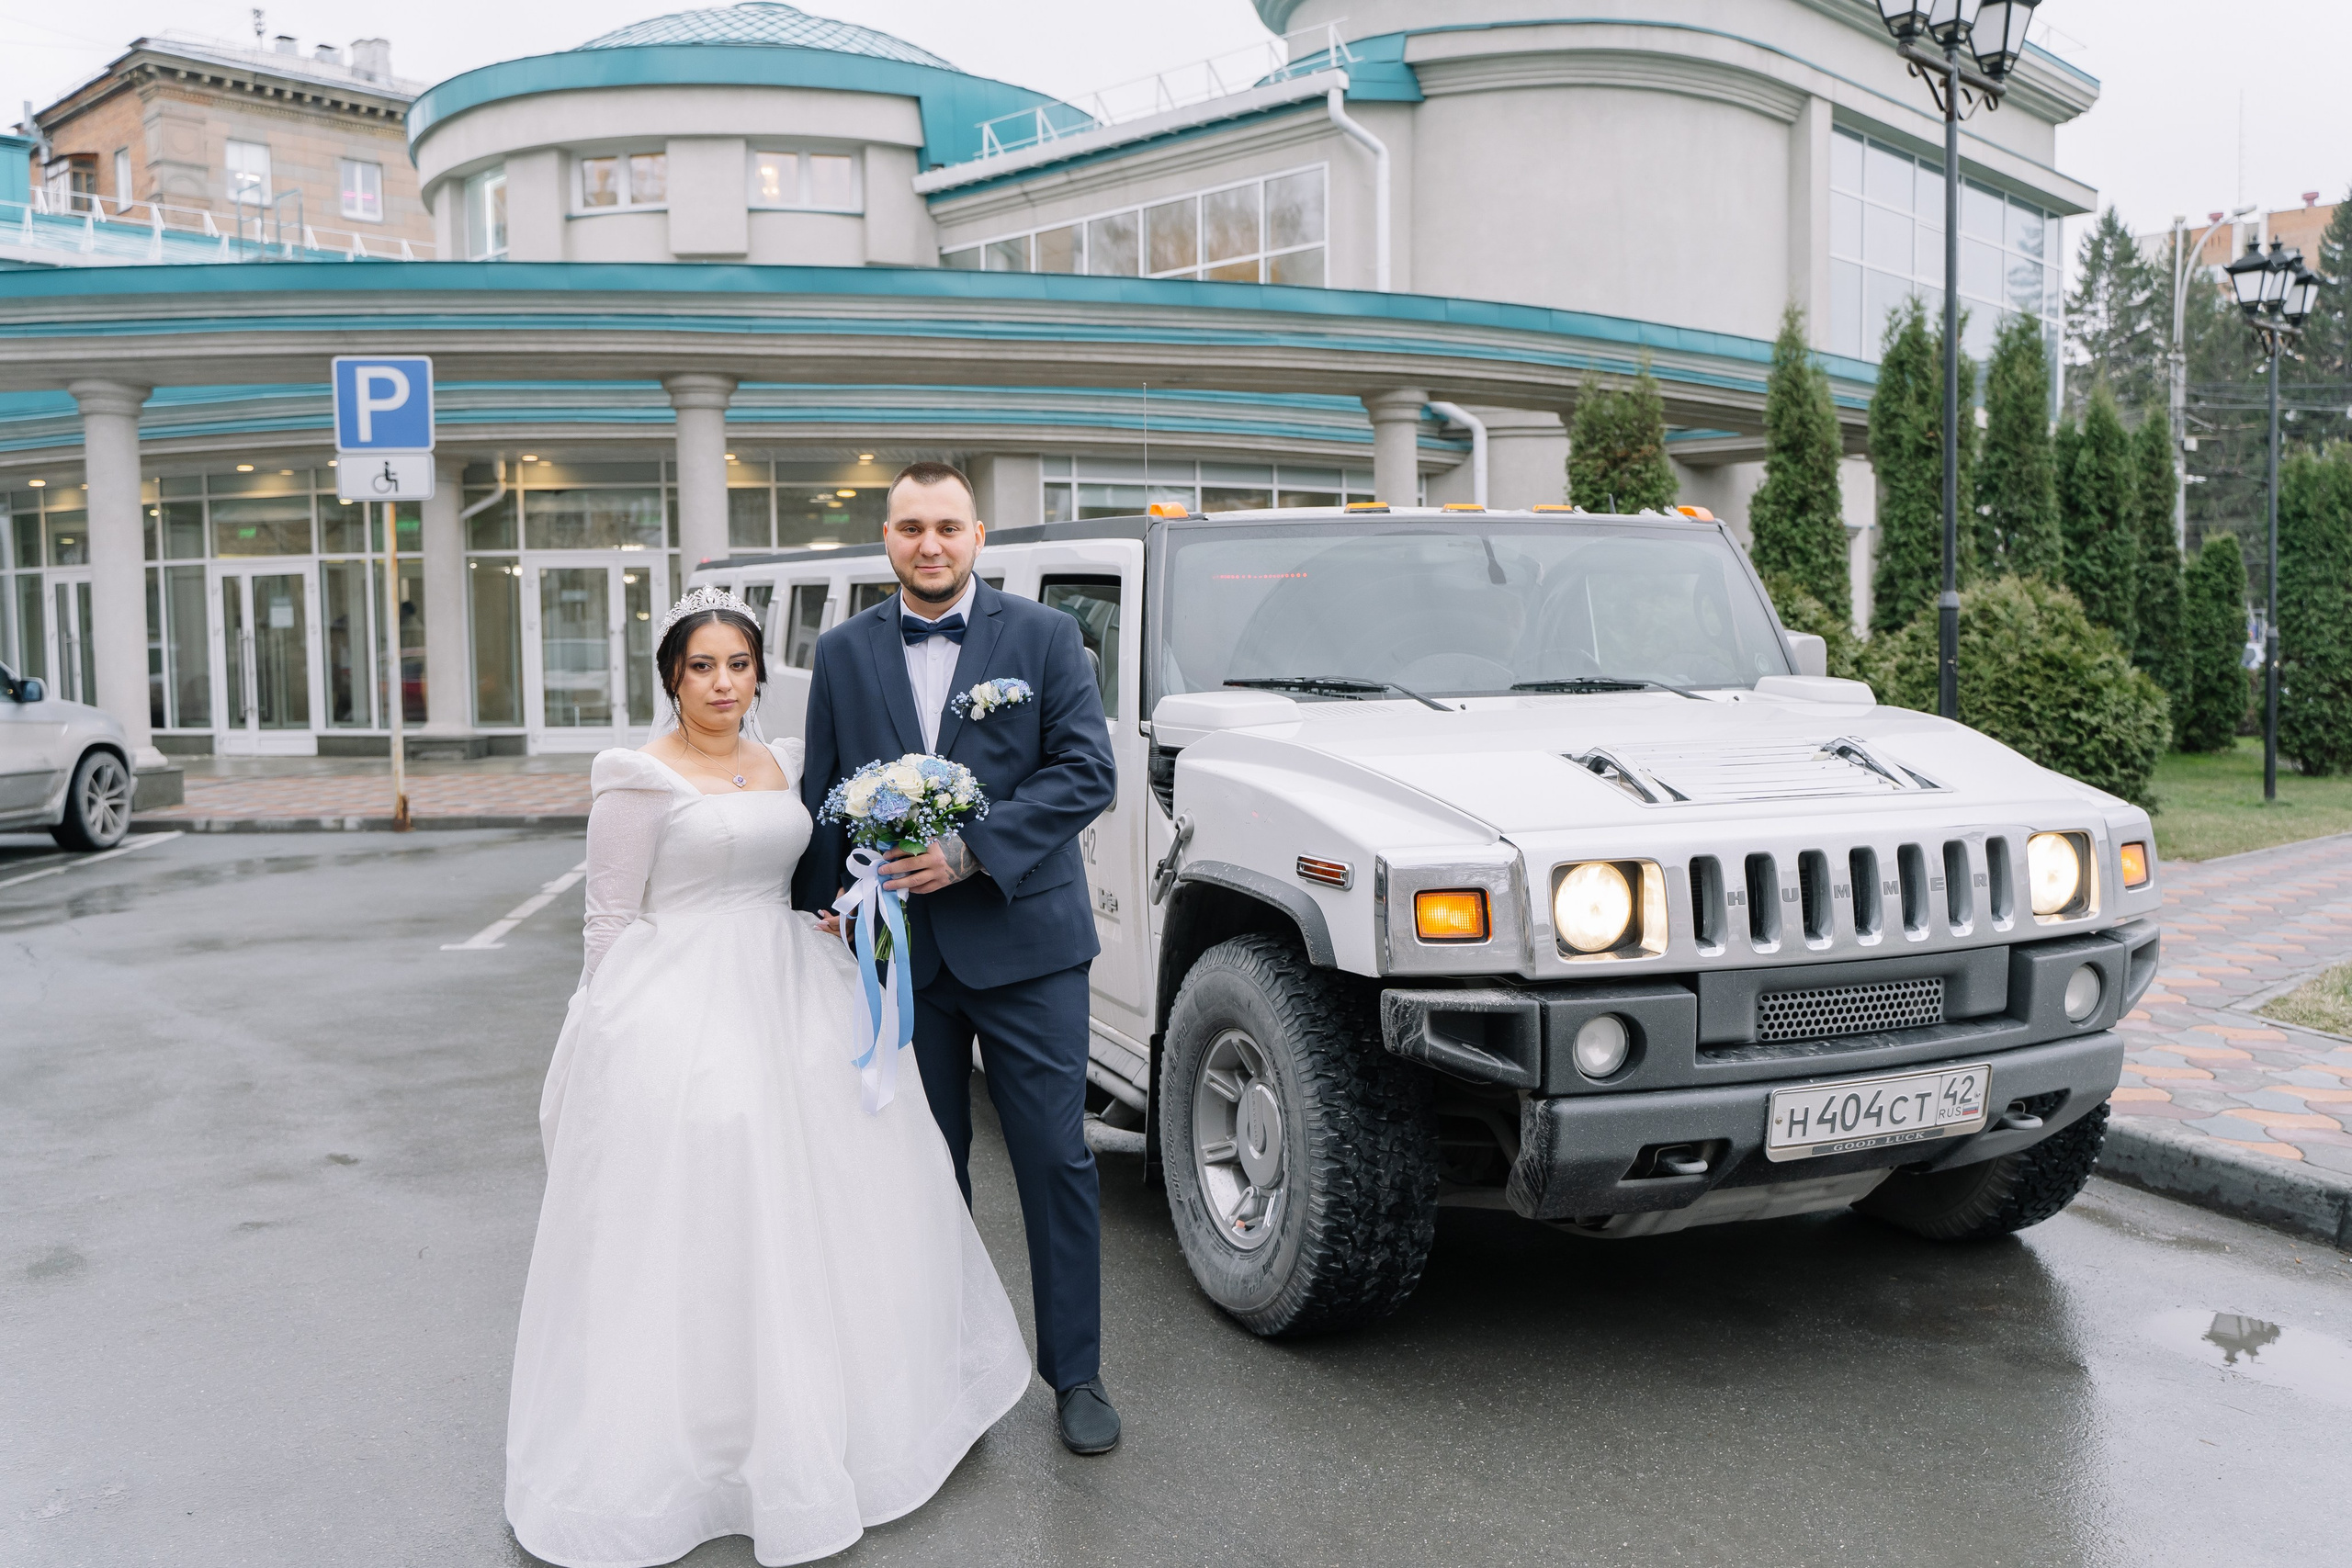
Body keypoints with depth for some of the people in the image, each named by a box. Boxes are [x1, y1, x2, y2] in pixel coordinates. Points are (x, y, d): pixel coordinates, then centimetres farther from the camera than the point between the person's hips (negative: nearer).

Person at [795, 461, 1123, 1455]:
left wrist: (970, 852, -18)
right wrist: (820, 916, 4)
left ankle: (1075, 1373, 15)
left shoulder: (1044, 637, -1)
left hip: (1022, 940, -2)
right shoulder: (844, 652, 8)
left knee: (1056, 1159, 2)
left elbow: (1087, 772, -9)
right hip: (896, 948, 3)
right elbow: (821, 799, 11)